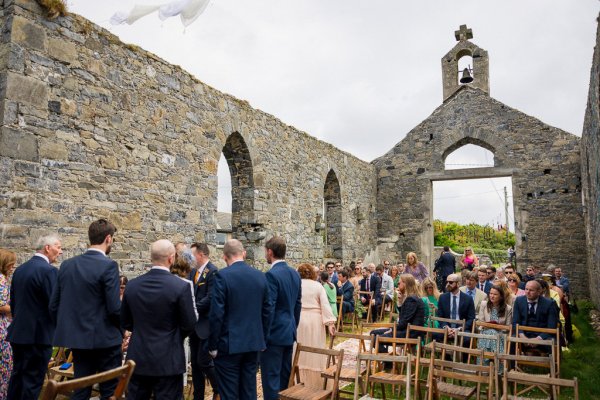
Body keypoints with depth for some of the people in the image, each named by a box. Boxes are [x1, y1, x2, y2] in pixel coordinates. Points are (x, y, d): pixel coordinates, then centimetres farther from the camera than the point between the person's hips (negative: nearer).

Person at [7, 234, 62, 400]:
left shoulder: (19, 269, 9)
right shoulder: (48, 270, -17)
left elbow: (13, 302, 15)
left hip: (18, 332, 8)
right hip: (38, 334, -8)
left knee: (17, 375, 19)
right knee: (33, 380, 1)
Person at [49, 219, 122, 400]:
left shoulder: (67, 264, 4)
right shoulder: (108, 265, -17)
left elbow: (53, 306, 7)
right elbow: (114, 308, -18)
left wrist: (67, 328, 19)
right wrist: (122, 329, 1)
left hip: (77, 339, 6)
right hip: (104, 339, -6)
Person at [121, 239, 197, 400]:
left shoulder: (132, 285, -2)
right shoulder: (181, 286, -16)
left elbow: (125, 322, 8)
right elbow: (189, 325, -10)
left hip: (137, 358, 5)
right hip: (168, 360, -4)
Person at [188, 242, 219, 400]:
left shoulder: (213, 272, -15)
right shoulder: (193, 272, 11)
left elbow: (210, 299, -21)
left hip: (206, 324, -8)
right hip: (194, 324, 8)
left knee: (204, 361, -4)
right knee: (195, 363, 14)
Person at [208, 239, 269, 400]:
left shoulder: (222, 275, -13)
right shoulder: (261, 276, 4)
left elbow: (216, 314, -15)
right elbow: (265, 312, 8)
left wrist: (213, 345, -6)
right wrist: (262, 339, 17)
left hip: (229, 344, -5)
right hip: (254, 342, 5)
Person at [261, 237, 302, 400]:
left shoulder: (272, 274, -18)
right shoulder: (295, 273, 7)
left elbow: (269, 308, -20)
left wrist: (263, 336, -12)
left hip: (274, 334, -8)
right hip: (289, 332, 8)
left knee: (271, 378, 0)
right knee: (285, 376, 17)